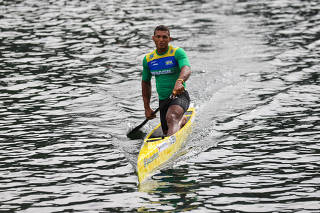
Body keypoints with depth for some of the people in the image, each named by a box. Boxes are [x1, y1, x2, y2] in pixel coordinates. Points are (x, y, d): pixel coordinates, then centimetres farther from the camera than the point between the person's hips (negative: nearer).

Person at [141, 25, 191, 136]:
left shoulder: (177, 53, -9)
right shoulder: (148, 59, 7)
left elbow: (187, 69, -29)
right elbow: (145, 83, 19)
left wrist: (179, 81, -52)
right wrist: (147, 108, 15)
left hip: (179, 96, -6)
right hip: (163, 101, 6)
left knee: (171, 118, -35)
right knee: (167, 133, 9)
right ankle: (181, 120, 41)